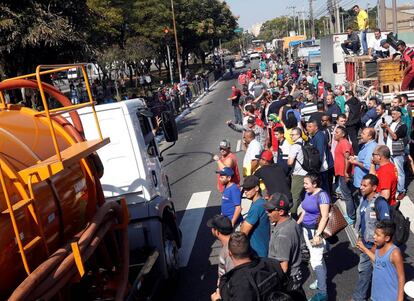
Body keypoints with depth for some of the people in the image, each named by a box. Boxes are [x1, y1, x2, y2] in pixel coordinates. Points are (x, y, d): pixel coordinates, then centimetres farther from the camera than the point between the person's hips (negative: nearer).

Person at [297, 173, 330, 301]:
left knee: (316, 260, -6)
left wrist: (317, 234, -24)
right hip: (306, 229, 8)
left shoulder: (322, 195, -18)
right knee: (316, 257, 20)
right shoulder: (308, 193, 6)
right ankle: (321, 280, 35)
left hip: (316, 230, -8)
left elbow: (324, 217, -21)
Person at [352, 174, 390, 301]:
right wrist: (360, 237, 16)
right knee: (363, 270, 18)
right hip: (365, 244, 8)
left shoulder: (380, 203, -21)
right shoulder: (363, 199, 3)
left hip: (376, 245, -8)